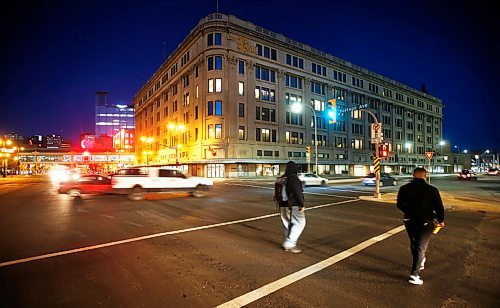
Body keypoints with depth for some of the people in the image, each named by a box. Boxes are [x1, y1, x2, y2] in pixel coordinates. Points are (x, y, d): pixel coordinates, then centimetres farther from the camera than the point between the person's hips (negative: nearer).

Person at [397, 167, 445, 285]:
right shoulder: (432, 190, -11)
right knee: (420, 247, 2)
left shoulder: (404, 189, -4)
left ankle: (419, 262, 44)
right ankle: (414, 274, -3)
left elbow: (400, 205, 6)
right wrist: (440, 220, 13)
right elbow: (439, 207, -5)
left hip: (409, 221, 3)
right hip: (426, 222, -2)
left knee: (414, 244, 23)